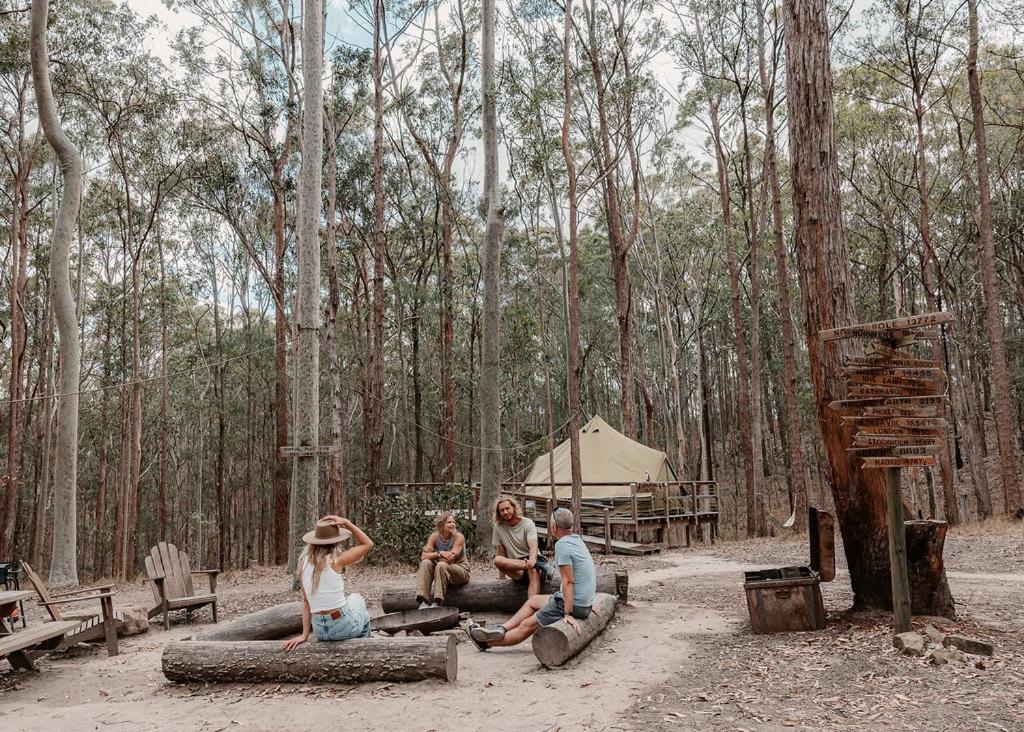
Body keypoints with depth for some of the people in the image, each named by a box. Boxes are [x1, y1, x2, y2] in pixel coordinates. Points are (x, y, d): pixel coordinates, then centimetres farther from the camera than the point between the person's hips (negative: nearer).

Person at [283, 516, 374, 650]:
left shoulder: (305, 562, 1)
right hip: (343, 626, -5)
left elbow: (306, 601, 5)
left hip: (319, 630, 5)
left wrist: (305, 634, 7)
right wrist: (347, 523, -8)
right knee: (364, 617, 32)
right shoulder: (335, 560, -15)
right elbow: (368, 544, -4)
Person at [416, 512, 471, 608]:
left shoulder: (459, 537, -14)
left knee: (442, 565, -33)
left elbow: (450, 558, -23)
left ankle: (437, 603, -35)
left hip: (460, 569, -4)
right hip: (441, 570, 4)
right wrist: (440, 554, -29)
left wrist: (433, 555, -15)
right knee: (425, 563, -21)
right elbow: (423, 557, -14)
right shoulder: (435, 536, -3)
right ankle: (424, 601, -30)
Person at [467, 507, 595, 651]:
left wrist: (568, 614, -25)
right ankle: (500, 630, 19)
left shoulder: (562, 545, -19)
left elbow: (568, 581, -23)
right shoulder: (578, 540, 10)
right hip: (585, 604, 9)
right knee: (533, 601, 21)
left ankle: (487, 642, 15)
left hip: (573, 605, -9)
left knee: (526, 626, 3)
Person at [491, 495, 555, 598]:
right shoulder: (498, 527, 5)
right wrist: (502, 577, 2)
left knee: (533, 571, -38)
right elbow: (500, 553, 9)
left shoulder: (528, 523, -3)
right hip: (517, 571, 3)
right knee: (497, 560, -29)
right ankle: (540, 565, -34)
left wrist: (532, 560, -42)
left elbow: (533, 546, -20)